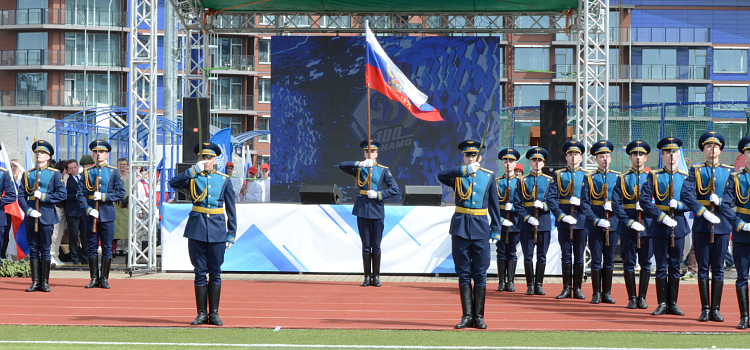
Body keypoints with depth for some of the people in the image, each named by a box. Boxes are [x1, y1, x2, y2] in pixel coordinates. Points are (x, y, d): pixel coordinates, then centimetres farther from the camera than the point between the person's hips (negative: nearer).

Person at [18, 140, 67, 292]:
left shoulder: (54, 174, 5)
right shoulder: (27, 174, 11)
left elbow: (62, 194, -2)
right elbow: (21, 196, 6)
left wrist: (43, 196, -11)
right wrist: (28, 211, -10)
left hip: (47, 216, -2)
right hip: (30, 217, 2)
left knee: (45, 250, 0)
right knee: (33, 249, 4)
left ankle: (45, 282, 6)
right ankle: (35, 282, 7)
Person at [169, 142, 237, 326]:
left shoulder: (224, 180, 7)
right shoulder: (193, 177, 6)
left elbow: (231, 210, 8)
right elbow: (173, 183, -14)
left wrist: (231, 235, 2)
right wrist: (194, 170, -20)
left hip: (217, 230, 0)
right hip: (197, 230, 0)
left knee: (215, 273, 3)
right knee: (200, 272, 3)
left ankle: (214, 314, 9)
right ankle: (201, 313, 9)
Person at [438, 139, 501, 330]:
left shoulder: (489, 176, 8)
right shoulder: (457, 175, 3)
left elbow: (494, 205, 11)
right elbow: (441, 176, -21)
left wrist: (495, 230, 4)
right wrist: (465, 170, -31)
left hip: (481, 227, 1)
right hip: (461, 228, -1)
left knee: (480, 274, 2)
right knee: (464, 274, 2)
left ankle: (479, 316, 7)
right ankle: (467, 316, 7)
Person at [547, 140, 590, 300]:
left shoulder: (587, 176, 8)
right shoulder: (558, 175, 7)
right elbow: (550, 198, -1)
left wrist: (581, 201, -13)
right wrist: (562, 216, -12)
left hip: (581, 221, 0)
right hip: (564, 222, 0)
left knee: (579, 257, 3)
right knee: (566, 255, 3)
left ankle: (577, 289, 10)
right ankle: (566, 288, 8)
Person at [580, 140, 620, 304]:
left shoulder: (618, 177, 9)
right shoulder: (589, 178, 3)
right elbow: (584, 203, -2)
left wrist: (613, 205, -11)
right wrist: (596, 221, -13)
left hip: (613, 223, 2)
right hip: (595, 224, -2)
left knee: (610, 260, 5)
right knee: (596, 260, 0)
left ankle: (607, 293, 11)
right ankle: (596, 293, 5)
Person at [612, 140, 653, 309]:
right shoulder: (622, 179, 6)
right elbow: (616, 205, -2)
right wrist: (629, 222, -13)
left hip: (647, 226, 1)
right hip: (627, 227, -1)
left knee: (646, 263, 2)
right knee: (629, 264, 2)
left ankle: (642, 297, 10)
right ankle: (632, 298, 10)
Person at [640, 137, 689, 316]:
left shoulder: (685, 178, 7)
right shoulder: (654, 177, 2)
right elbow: (644, 200, -6)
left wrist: (678, 205, -15)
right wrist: (662, 217, -15)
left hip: (678, 226, 2)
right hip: (659, 227, -2)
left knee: (675, 266, 6)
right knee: (661, 266, 2)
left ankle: (673, 304, 12)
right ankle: (662, 303, 7)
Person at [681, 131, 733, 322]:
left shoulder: (730, 172, 10)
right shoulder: (695, 171, 6)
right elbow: (685, 194, -8)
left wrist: (721, 201, -13)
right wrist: (704, 212, -17)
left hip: (722, 225, 1)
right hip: (701, 225, -1)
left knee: (718, 269, 3)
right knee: (703, 268, 2)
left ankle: (716, 309, 8)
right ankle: (705, 309, 7)